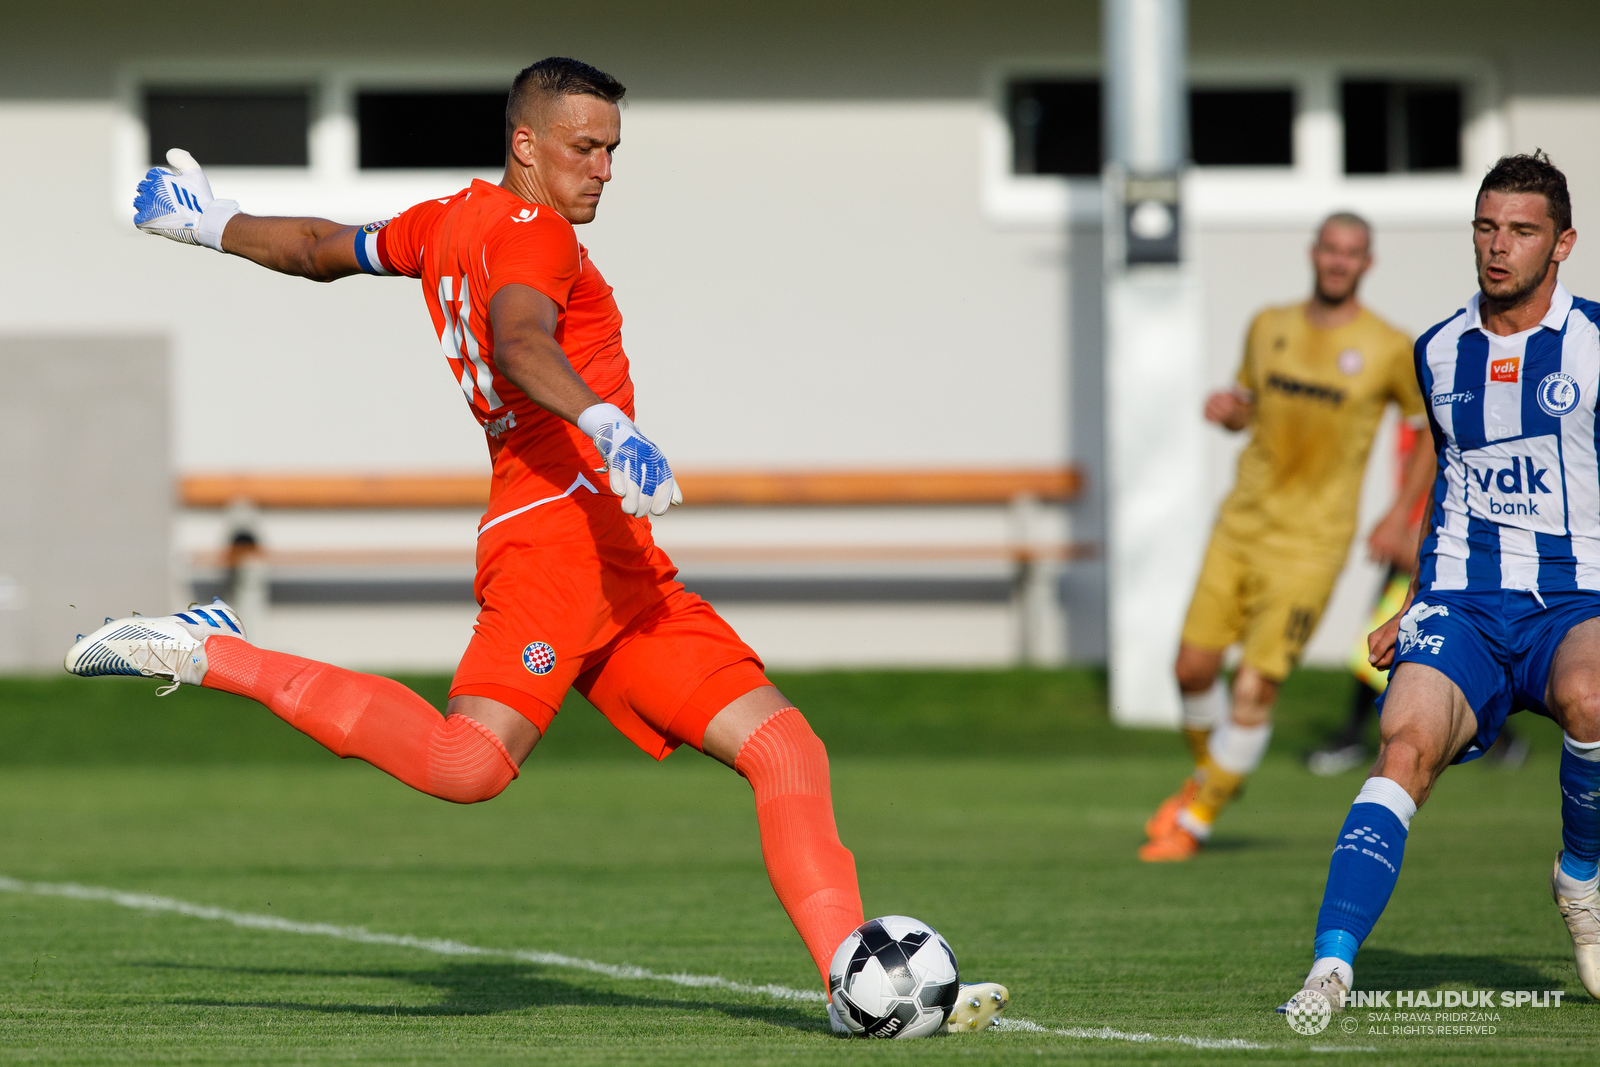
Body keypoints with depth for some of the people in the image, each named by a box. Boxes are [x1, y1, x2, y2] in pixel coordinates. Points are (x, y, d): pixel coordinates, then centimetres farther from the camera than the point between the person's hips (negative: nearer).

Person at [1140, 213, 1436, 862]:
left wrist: (1400, 516, -3)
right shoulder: (1269, 328, 6)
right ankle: (1208, 775, 31)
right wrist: (1227, 410, -4)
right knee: (1194, 668, 2)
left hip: (1310, 542, -4)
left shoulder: (1389, 351, -7)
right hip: (1242, 523, 4)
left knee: (1255, 688, -10)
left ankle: (1195, 821, 5)